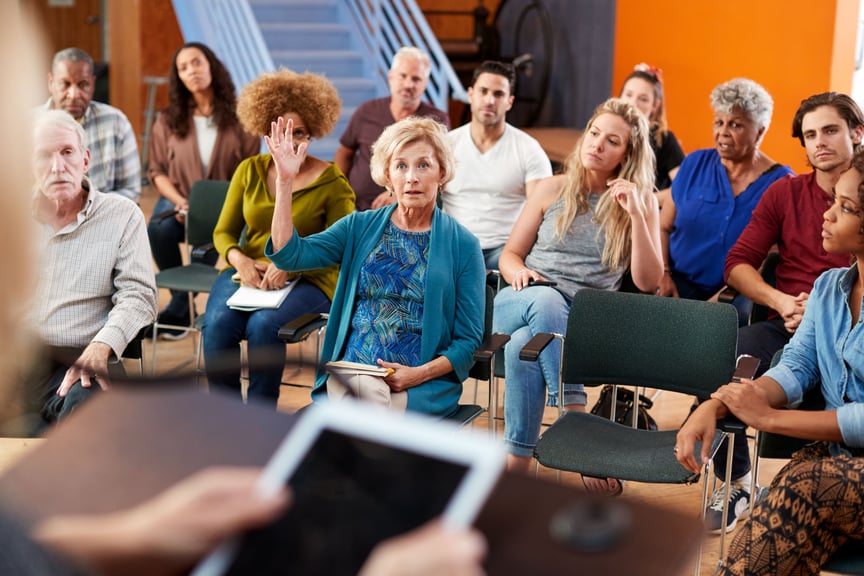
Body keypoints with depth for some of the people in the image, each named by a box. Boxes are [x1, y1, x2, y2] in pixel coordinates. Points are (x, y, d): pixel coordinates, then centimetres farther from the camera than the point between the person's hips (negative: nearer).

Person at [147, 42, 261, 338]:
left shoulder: (239, 117, 1)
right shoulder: (168, 121, 7)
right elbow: (157, 170, 7)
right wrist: (180, 202, -11)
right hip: (179, 199, 2)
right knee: (158, 230, -32)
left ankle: (178, 311, -11)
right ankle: (180, 300, -8)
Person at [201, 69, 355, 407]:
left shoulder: (332, 183, -3)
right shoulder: (249, 171, 10)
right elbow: (223, 232, 13)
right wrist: (239, 258, -11)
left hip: (307, 279, -3)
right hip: (248, 272, 4)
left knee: (263, 325, -34)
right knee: (217, 323, -28)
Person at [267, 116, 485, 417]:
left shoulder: (463, 245, 4)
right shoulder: (361, 228, 12)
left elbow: (468, 341, 3)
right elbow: (289, 255, -2)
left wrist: (419, 374, -13)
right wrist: (285, 180, -7)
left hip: (425, 382, -2)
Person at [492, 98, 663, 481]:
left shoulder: (642, 203, 8)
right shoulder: (554, 189, 13)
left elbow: (648, 282, -3)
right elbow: (509, 255, 15)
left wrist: (636, 215, -12)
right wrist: (520, 274, -9)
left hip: (582, 325, -1)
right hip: (517, 305, 1)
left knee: (523, 349, -37)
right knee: (547, 298, -38)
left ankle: (517, 462, -32)